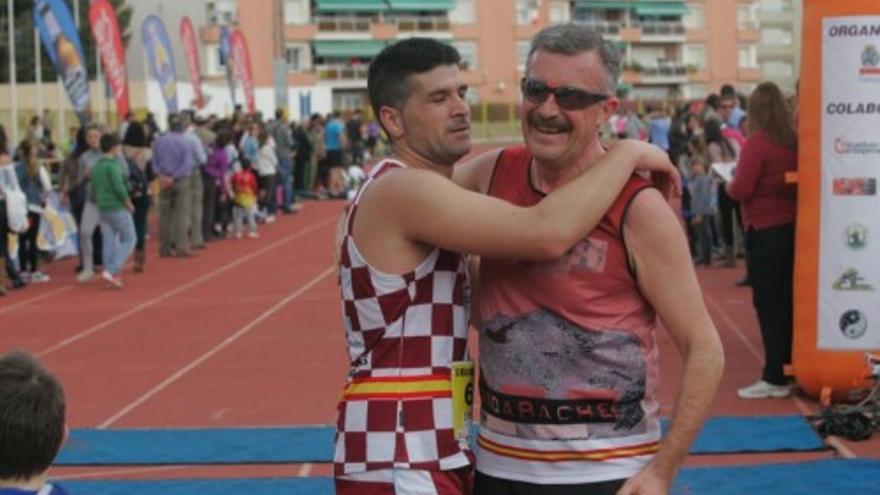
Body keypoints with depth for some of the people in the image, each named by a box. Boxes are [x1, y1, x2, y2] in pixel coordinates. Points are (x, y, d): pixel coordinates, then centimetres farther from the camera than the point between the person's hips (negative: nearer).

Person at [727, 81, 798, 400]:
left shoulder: (756, 144, -15)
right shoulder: (794, 141, 2)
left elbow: (742, 190, -16)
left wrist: (729, 186, 3)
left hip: (765, 230, -6)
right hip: (792, 226, 6)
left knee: (768, 304, -2)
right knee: (787, 301, 14)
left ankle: (774, 378, -2)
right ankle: (789, 366, 22)